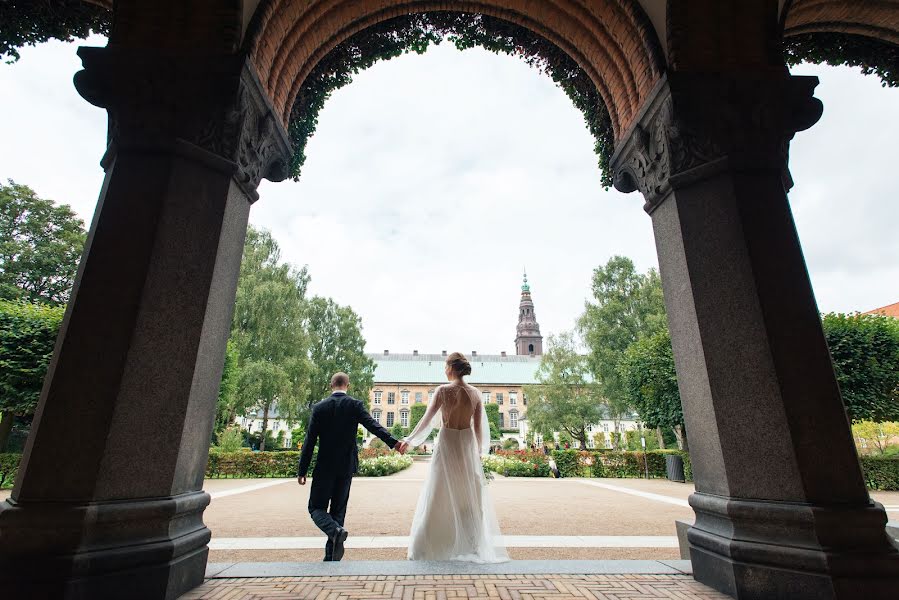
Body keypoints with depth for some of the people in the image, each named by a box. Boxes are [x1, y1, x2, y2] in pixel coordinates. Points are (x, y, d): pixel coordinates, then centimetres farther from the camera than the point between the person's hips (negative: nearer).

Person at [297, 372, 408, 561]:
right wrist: (393, 442, -27)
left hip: (324, 467, -1)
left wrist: (302, 470, 2)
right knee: (338, 510, 13)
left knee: (316, 507, 9)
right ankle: (331, 557, 15)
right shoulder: (355, 405, -4)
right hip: (347, 467, 2)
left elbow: (310, 441, -3)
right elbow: (373, 425, -19)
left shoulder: (319, 407, -2)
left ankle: (336, 531, -19)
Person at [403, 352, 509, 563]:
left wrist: (409, 439, 3)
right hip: (467, 445, 3)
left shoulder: (443, 390, -12)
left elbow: (427, 419, -9)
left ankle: (433, 546, 19)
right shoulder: (475, 393, -2)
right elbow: (479, 427, 3)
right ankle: (473, 545, 23)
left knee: (440, 497, 9)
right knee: (470, 496, 15)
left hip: (446, 444, -3)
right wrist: (480, 449, 17)